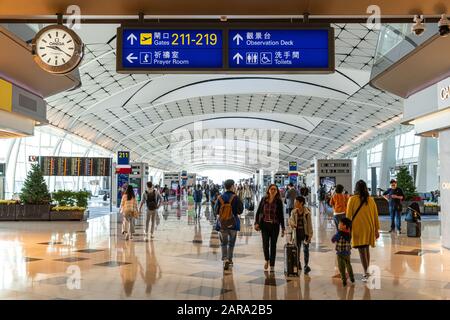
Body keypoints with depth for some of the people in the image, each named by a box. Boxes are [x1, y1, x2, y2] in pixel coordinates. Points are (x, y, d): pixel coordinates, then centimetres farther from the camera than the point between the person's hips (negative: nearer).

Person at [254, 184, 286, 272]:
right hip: (264, 225, 1)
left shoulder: (278, 202, -1)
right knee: (265, 244, -2)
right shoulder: (264, 200, 2)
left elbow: (281, 215, 1)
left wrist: (283, 228, -1)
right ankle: (267, 260, 26)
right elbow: (258, 212, 5)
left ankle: (272, 265, 13)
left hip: (275, 226, -1)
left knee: (273, 245, 4)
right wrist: (256, 223, -7)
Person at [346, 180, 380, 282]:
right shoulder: (371, 200, 4)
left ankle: (366, 273, -12)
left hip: (358, 228, -4)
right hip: (369, 228, 4)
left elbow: (348, 215, -5)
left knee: (362, 250, -4)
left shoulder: (352, 199, -6)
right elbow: (375, 215, 8)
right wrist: (376, 229, 15)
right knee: (366, 249, 18)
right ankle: (367, 270, 26)